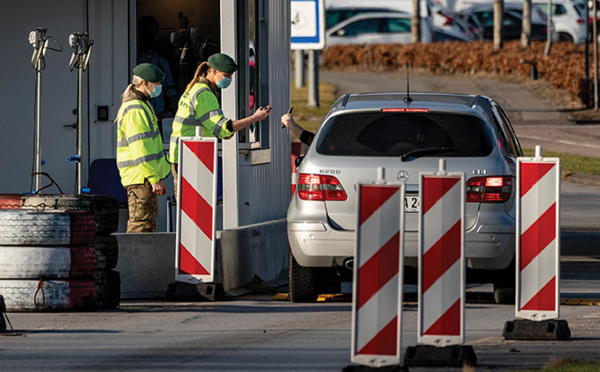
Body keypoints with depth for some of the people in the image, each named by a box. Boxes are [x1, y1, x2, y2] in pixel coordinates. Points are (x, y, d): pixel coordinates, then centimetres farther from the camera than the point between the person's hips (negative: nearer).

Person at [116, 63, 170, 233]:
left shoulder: (142, 105, 20)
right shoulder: (135, 109, -16)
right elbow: (139, 148, -21)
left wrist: (157, 177, 26)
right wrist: (154, 179, -22)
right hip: (141, 178, -11)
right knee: (141, 225, -11)